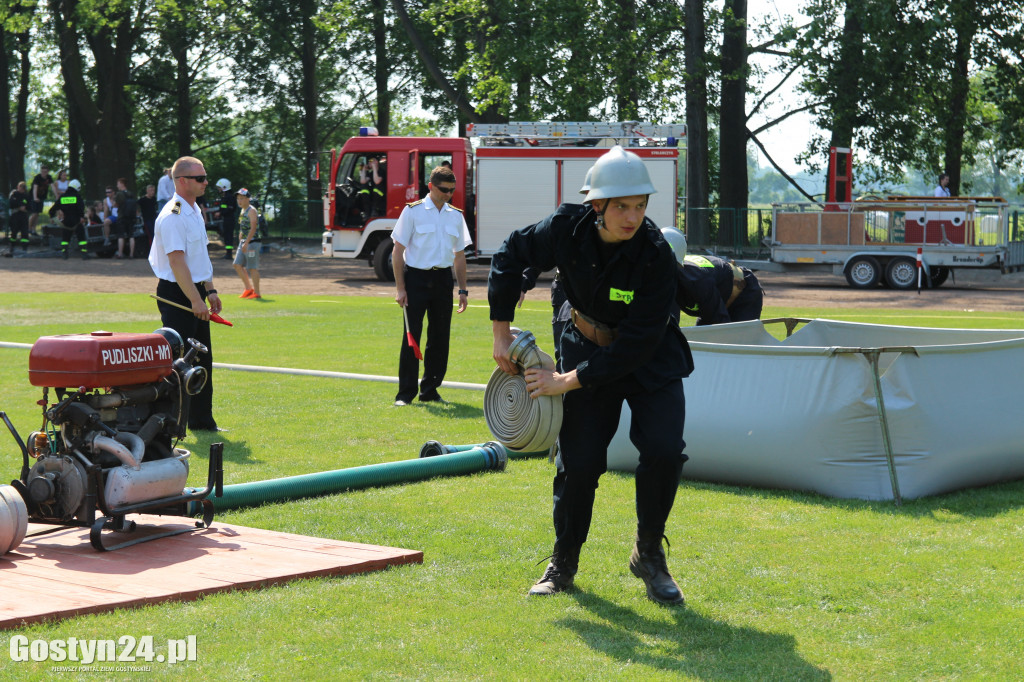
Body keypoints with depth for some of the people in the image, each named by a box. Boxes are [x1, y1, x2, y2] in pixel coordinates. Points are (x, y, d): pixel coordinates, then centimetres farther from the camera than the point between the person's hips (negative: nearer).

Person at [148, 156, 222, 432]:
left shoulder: (195, 211, 14)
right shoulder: (172, 216, -17)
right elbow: (177, 262, -23)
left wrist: (210, 291, 18)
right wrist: (195, 300, -25)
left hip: (195, 292, 10)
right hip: (177, 295, -10)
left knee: (202, 358, 12)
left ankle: (201, 419, 21)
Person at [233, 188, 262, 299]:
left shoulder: (251, 211, -12)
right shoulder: (242, 211, 16)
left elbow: (253, 228, -20)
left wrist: (246, 243, -25)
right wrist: (240, 242, 19)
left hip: (252, 242, -9)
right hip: (243, 242, 9)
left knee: (252, 267, -6)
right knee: (237, 265, 6)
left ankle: (256, 293, 0)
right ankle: (248, 288, 14)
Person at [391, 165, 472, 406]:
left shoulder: (456, 215, 11)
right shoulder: (413, 211, -2)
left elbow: (459, 255, 17)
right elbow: (398, 251, -2)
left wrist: (463, 289, 11)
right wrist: (400, 288, -8)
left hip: (442, 280, 4)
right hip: (416, 278, -4)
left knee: (440, 337, 5)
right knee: (411, 336, -5)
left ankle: (430, 390, 16)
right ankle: (405, 393, 0)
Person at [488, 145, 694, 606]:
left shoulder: (656, 256, -28)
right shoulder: (568, 229, -20)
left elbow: (639, 344, -28)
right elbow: (511, 255, -1)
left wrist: (570, 380, -27)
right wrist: (501, 331, -3)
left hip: (651, 362, -2)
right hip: (587, 348, 2)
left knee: (663, 451, -20)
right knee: (579, 461, -6)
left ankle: (648, 555, 4)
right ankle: (563, 563, 17)